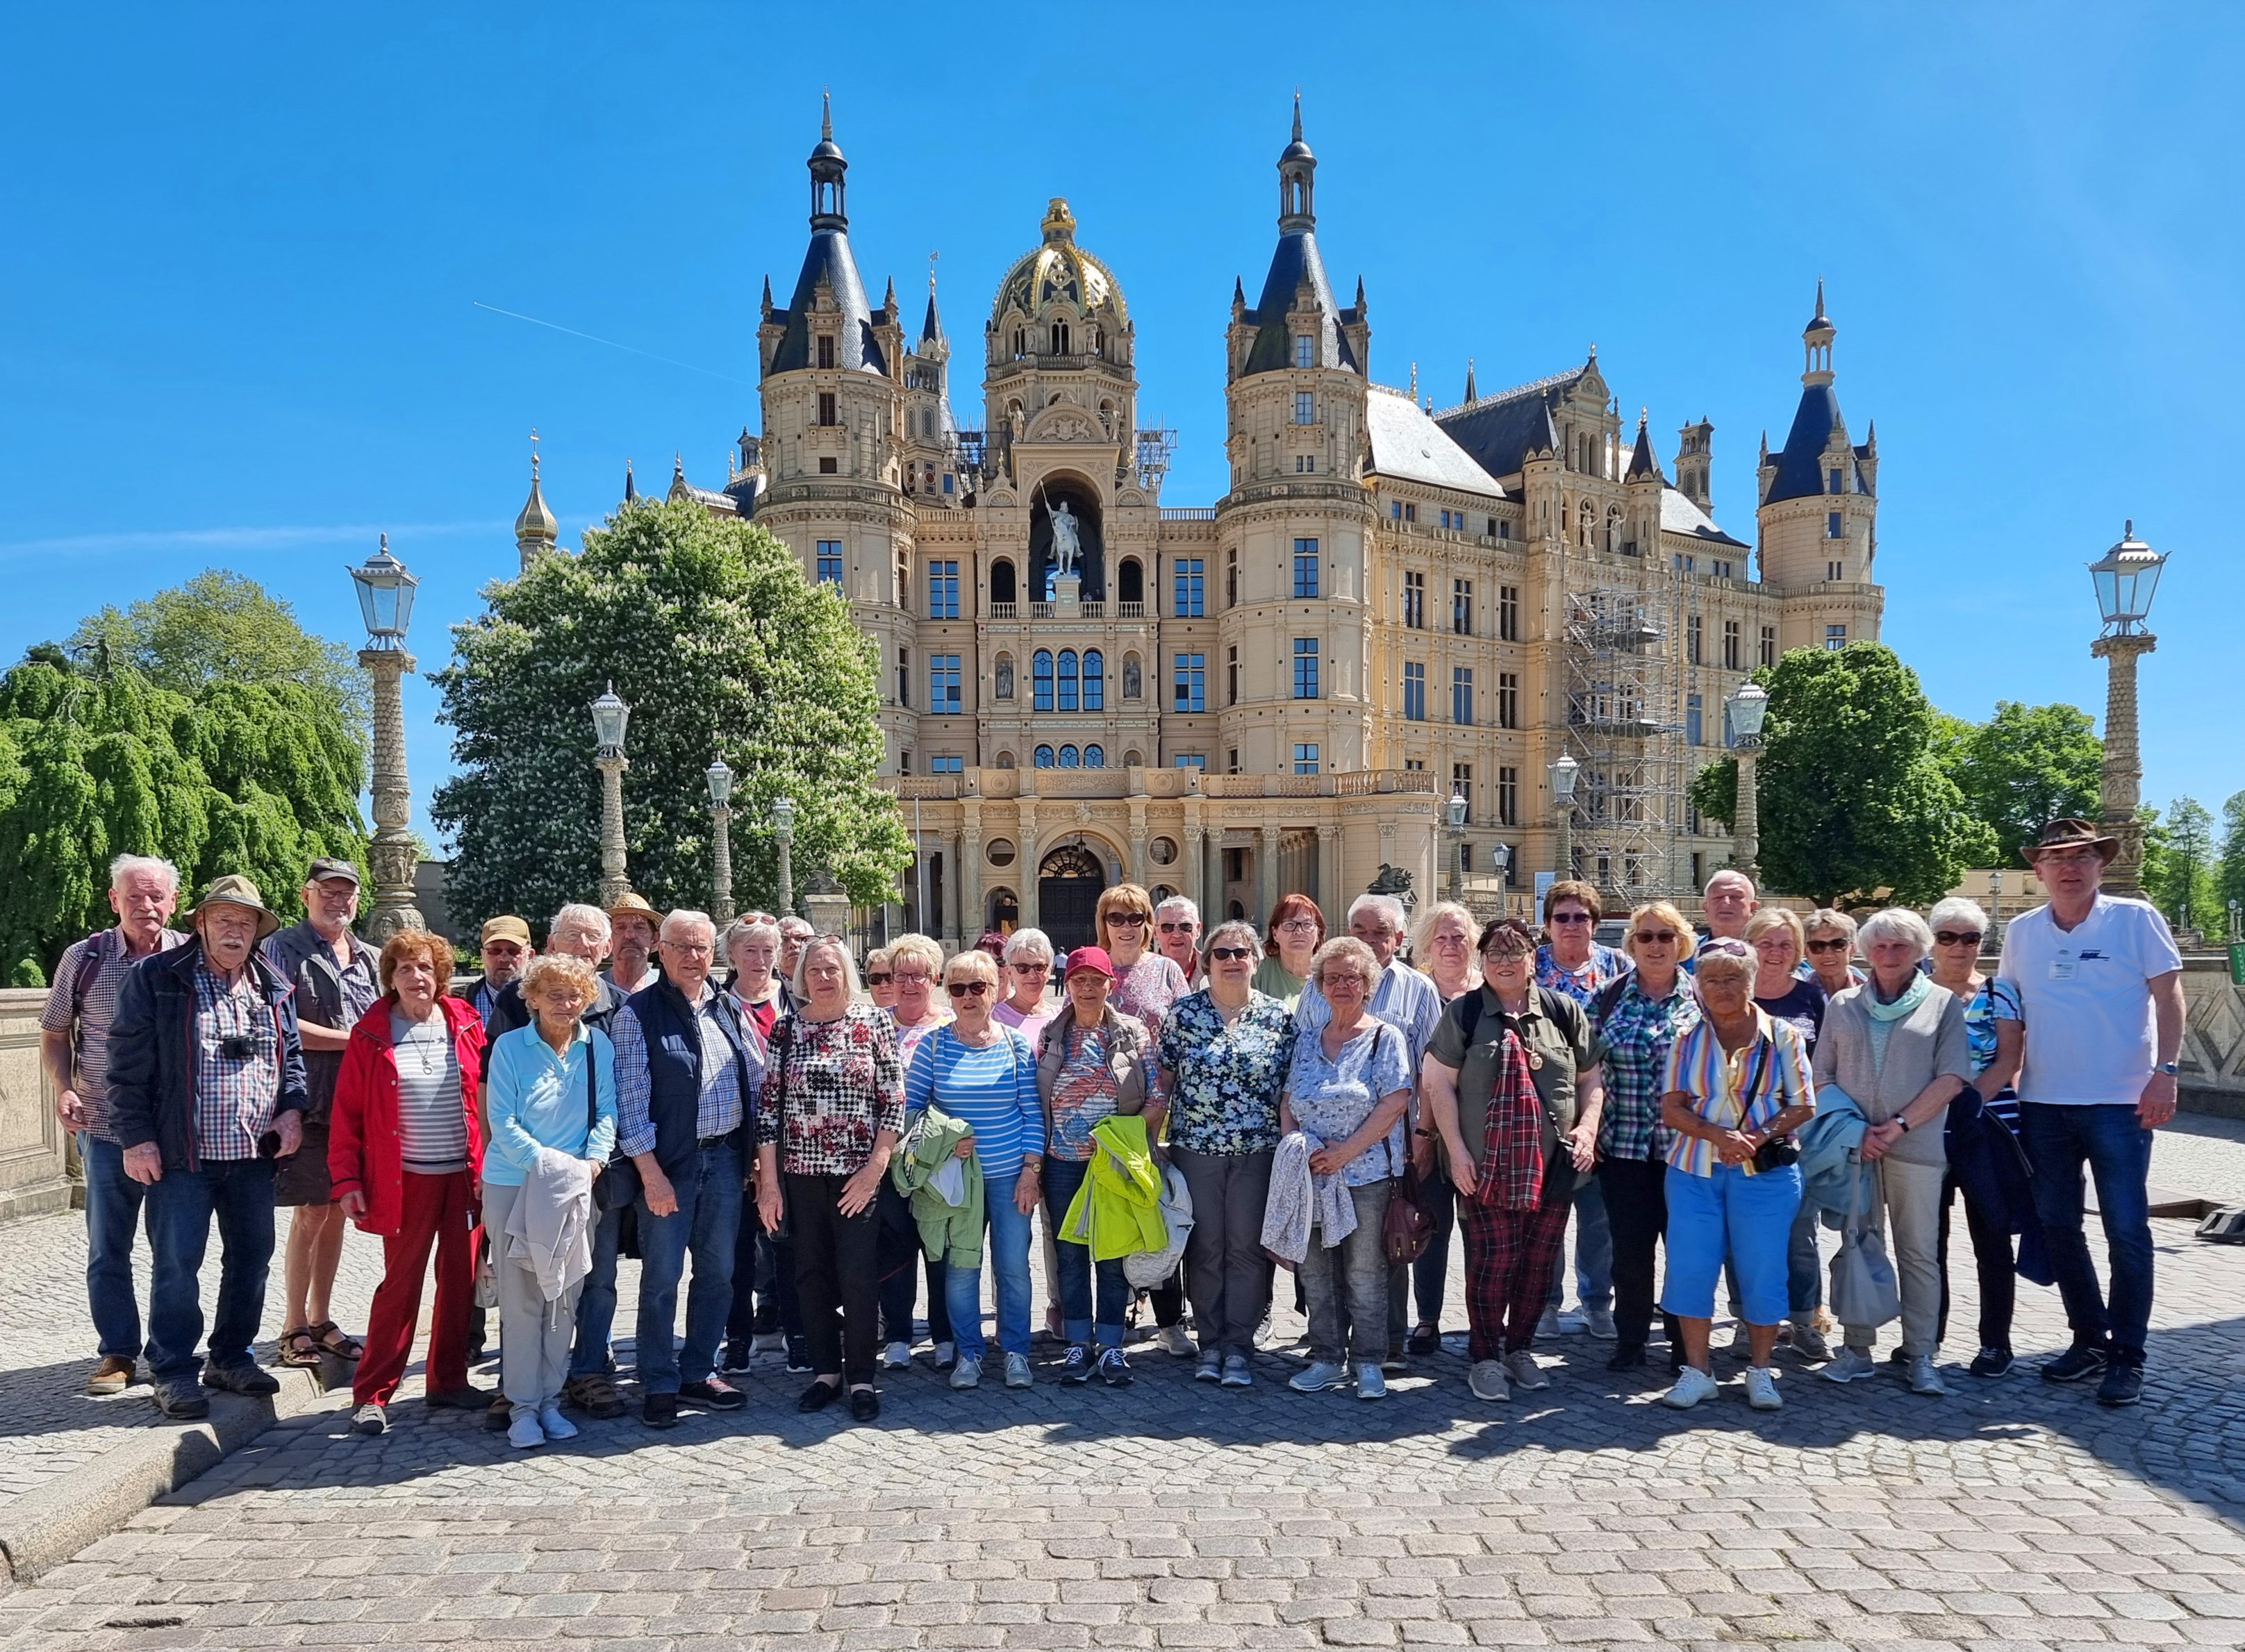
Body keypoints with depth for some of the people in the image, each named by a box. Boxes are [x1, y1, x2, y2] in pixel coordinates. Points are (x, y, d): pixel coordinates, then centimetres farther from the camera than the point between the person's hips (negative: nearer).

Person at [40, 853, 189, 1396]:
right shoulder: (84, 958, -1)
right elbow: (55, 1034, 8)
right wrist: (64, 1088, -8)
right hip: (106, 1130, 1)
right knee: (107, 1250, 8)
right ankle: (118, 1355, 21)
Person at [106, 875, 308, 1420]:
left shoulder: (275, 987, 10)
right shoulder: (155, 979, -4)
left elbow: (291, 1055, 18)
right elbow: (128, 1066, -5)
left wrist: (292, 1109, 2)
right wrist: (136, 1138, -10)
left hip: (256, 1152, 5)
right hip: (181, 1153, -5)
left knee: (252, 1259, 11)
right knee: (177, 1264, 1)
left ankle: (231, 1358, 26)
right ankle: (173, 1372, 13)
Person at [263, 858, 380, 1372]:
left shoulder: (368, 958, 15)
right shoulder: (284, 949, -3)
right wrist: (350, 1039, -13)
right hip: (309, 1104, -6)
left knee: (337, 1212, 11)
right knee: (311, 1215, -4)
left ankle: (320, 1321, 21)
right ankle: (294, 1330, 8)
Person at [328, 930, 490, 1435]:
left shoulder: (466, 1025, 2)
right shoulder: (372, 1035, -3)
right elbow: (347, 1113, -3)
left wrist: (489, 1165, 1)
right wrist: (346, 1180, -7)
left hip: (465, 1174, 3)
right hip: (406, 1179, -3)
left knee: (460, 1279, 9)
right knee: (400, 1284, 1)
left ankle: (449, 1380, 23)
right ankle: (372, 1394, 13)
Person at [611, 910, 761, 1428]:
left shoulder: (729, 1010, 9)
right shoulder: (637, 1013, -6)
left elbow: (758, 1077, 13)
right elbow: (632, 1098, -10)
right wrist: (650, 1172, -15)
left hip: (726, 1156, 5)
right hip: (669, 1161, -5)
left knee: (718, 1272, 12)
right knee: (662, 1277, 2)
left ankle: (699, 1372, 26)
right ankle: (659, 1385, 15)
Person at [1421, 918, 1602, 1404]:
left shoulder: (1564, 1012, 7)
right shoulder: (1464, 1014, 0)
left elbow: (1591, 1078, 13)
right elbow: (1437, 1083, -2)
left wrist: (1587, 1128, -3)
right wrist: (1457, 1150, -8)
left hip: (1554, 1164, 3)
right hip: (1487, 1165, -3)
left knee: (1539, 1259, 9)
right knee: (1492, 1260, -3)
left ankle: (1520, 1349, 26)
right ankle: (1486, 1359, 11)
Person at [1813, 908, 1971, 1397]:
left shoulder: (1943, 1003, 5)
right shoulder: (1843, 1005, 12)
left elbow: (1952, 1077, -3)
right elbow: (1821, 1074, 8)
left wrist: (1899, 1125, -12)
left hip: (1917, 1147, -2)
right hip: (1853, 1147, 2)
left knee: (1919, 1252, 2)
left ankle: (1920, 1356, 9)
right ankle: (1857, 1348, 14)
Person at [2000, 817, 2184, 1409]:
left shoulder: (2135, 918, -4)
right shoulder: (2021, 932, 6)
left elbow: (2168, 996, -6)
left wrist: (2165, 1071, -15)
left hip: (2119, 1103, -4)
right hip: (2044, 1103, 4)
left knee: (2126, 1230, 1)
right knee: (2056, 1225, 11)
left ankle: (2127, 1356, 12)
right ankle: (2090, 1338, 26)